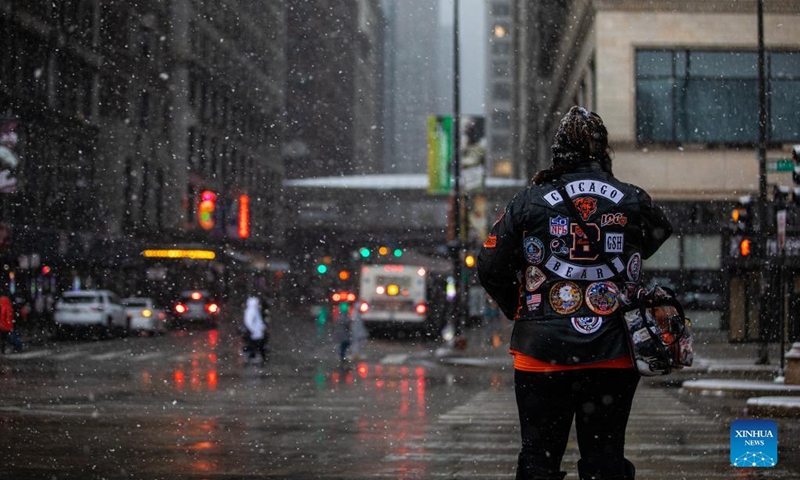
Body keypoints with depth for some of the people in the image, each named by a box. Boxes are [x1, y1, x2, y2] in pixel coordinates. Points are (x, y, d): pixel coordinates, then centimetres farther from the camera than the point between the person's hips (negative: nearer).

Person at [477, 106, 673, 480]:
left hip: (542, 353, -1)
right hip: (613, 355, 1)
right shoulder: (634, 203, 2)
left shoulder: (529, 202, -2)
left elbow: (489, 269, 1)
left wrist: (517, 310, 17)